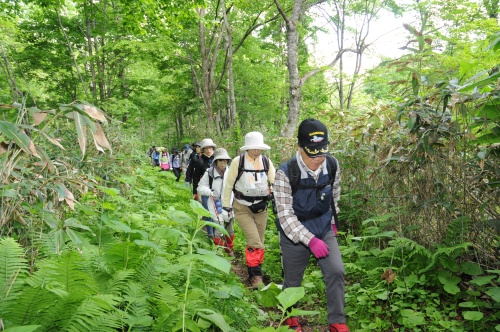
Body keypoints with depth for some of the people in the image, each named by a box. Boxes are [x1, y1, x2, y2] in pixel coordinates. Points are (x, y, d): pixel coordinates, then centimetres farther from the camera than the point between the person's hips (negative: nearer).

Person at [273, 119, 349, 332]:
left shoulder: (332, 165, -11)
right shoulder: (286, 173, -26)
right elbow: (285, 215, -26)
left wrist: (332, 222, 18)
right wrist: (310, 240, -33)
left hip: (324, 230, 3)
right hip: (295, 234, -3)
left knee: (336, 271, -10)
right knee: (292, 281, 13)